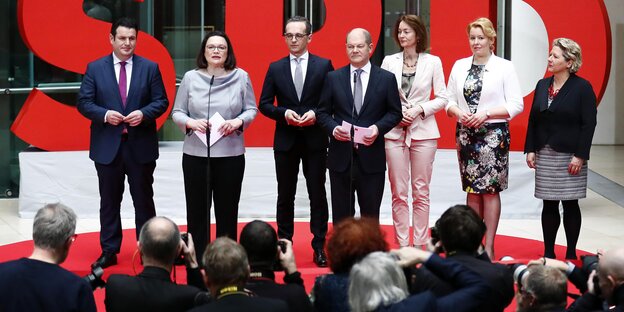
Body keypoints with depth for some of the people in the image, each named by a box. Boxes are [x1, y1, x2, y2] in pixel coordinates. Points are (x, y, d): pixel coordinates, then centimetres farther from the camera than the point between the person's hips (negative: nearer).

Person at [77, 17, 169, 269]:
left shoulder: (150, 68, 3)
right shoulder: (95, 68, 2)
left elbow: (161, 101, 1)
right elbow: (84, 102, 0)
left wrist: (143, 113, -17)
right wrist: (104, 114, -17)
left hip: (141, 145, 0)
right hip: (107, 145, 0)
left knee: (144, 200, 7)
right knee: (109, 201, 7)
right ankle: (109, 251, 15)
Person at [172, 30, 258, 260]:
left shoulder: (241, 77, 2)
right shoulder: (191, 78, 2)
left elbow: (251, 109, 8)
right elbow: (177, 112, 7)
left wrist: (239, 121, -12)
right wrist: (190, 123, -13)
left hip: (231, 154, 0)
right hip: (196, 154, 0)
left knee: (227, 211, 5)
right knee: (197, 210, 4)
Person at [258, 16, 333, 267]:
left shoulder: (323, 66, 1)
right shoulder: (275, 68, 6)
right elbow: (264, 104, 5)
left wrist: (316, 114, -15)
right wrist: (284, 113, -12)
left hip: (315, 140, -2)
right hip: (285, 140, 2)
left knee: (317, 194, 2)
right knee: (285, 196, 8)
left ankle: (319, 247, 8)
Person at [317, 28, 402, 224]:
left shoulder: (386, 79, 4)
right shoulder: (333, 78, 7)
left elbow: (395, 112, 5)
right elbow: (323, 112, 8)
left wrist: (378, 128, -13)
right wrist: (333, 128, -12)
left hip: (371, 158, -1)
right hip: (341, 156, 1)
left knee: (371, 216, 6)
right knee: (341, 215, 7)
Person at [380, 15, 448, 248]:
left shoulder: (432, 62, 2)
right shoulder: (389, 62, 5)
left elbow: (442, 98, 2)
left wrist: (419, 109, -11)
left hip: (423, 132, -1)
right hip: (395, 132, 1)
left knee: (421, 192, 3)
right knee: (398, 192, 1)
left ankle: (420, 244, 9)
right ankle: (402, 244, 6)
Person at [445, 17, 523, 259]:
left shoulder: (505, 67, -2)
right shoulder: (459, 66, 10)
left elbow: (516, 105, -6)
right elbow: (449, 99, 12)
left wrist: (486, 114, -15)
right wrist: (458, 113, -9)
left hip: (493, 134, -4)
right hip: (465, 134, 4)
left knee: (490, 189, -4)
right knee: (472, 189, 7)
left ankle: (489, 247, 0)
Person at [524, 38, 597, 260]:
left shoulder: (582, 88, -7)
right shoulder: (542, 85, 9)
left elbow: (589, 124, -10)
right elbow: (533, 120, 11)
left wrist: (580, 156, -15)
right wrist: (530, 150, 4)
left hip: (570, 156, -5)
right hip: (544, 155, 5)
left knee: (570, 204, 3)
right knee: (549, 205, 7)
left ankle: (571, 254, 12)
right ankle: (548, 253, 15)